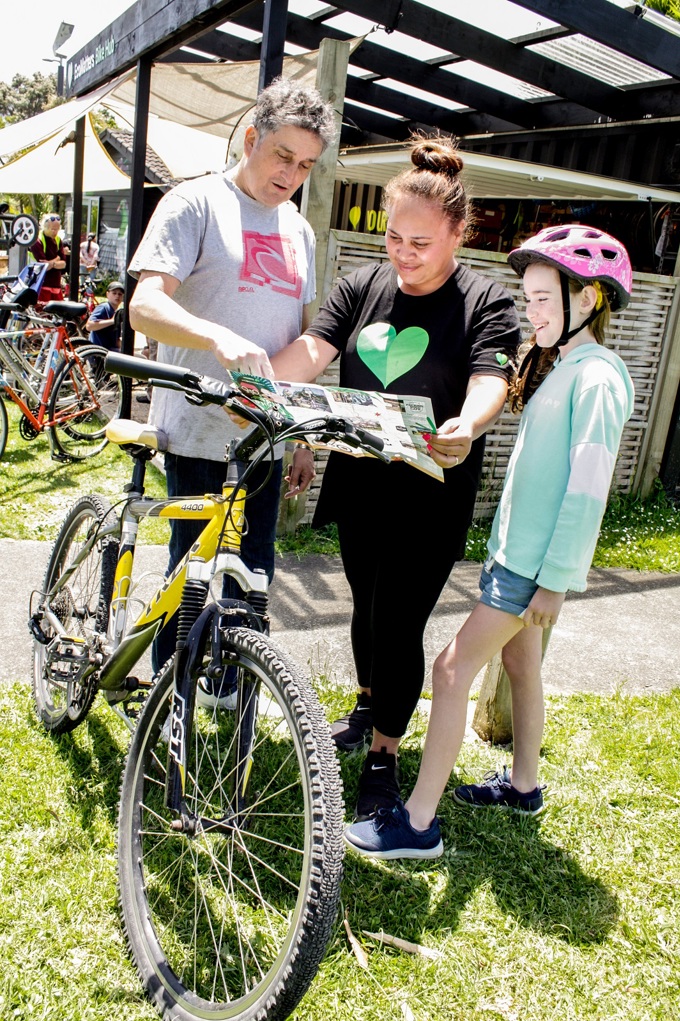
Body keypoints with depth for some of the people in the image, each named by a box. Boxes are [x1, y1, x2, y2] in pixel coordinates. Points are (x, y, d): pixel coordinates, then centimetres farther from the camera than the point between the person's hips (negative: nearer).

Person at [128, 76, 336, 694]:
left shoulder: (299, 231, 16)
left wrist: (303, 439, 15)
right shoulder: (197, 203, -3)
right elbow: (146, 306, -17)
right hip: (198, 433, -5)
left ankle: (227, 690, 32)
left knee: (253, 574, 12)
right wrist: (220, 337, -36)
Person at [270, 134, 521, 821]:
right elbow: (313, 349, -9)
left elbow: (490, 383, -23)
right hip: (358, 485, 5)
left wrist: (463, 429, -46)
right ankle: (367, 705, 46)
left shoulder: (486, 303, -9)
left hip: (428, 499, -4)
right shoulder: (362, 285, 3)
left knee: (399, 624, 2)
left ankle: (384, 753, 23)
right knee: (367, 605, 21)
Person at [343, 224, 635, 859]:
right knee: (520, 664, 19)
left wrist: (554, 580, -19)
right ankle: (522, 785, 38)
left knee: (454, 669, -8)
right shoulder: (557, 366, 12)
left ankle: (419, 821, 2)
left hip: (536, 561, -9)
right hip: (513, 547, 9)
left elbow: (588, 490, -20)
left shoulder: (596, 379, -16)